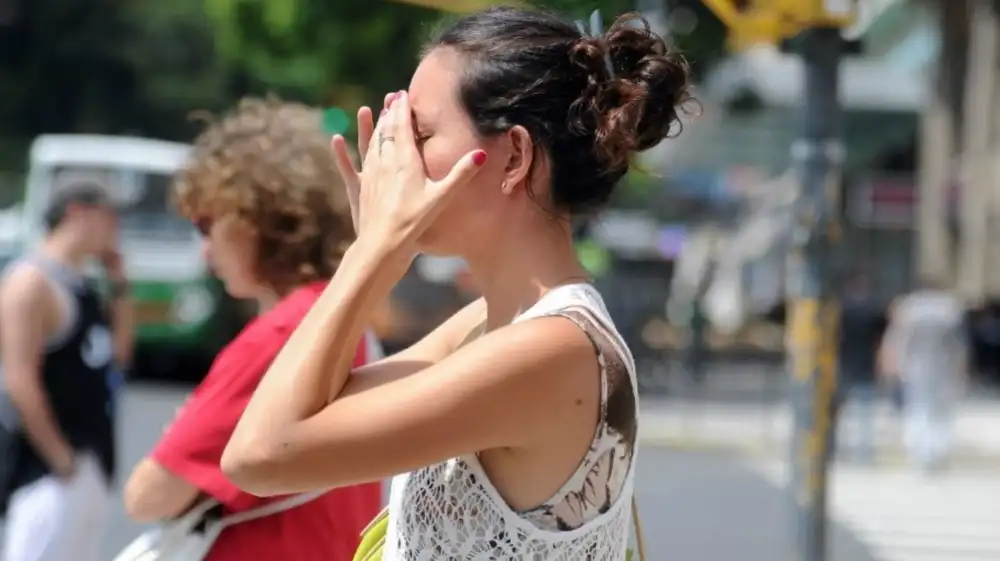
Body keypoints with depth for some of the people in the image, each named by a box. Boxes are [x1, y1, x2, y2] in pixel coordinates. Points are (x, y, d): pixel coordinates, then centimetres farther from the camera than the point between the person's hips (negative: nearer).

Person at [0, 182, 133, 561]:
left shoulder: (82, 286, 14)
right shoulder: (32, 282, -14)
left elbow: (118, 354, 21)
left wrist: (119, 285, 11)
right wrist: (60, 458, -20)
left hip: (92, 462, 10)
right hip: (50, 469, -10)